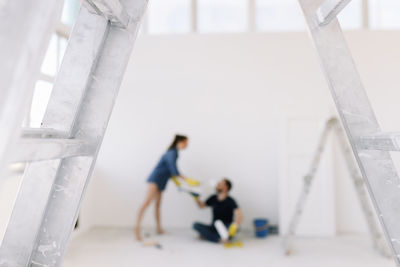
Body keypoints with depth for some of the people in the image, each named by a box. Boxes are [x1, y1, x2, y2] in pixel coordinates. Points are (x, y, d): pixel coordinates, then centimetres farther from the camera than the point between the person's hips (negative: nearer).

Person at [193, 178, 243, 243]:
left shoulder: (230, 201, -12)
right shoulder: (213, 198, 6)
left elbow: (239, 213, -29)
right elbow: (202, 206, 21)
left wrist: (236, 224, -48)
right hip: (213, 229, 5)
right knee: (196, 225, -19)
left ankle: (206, 235, -24)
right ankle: (219, 239, -30)